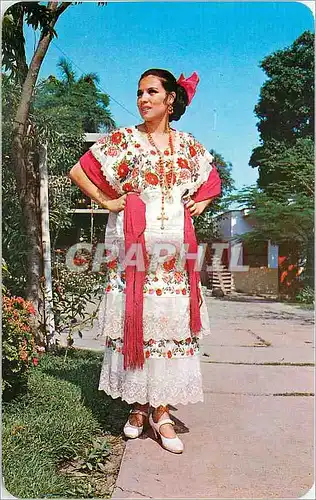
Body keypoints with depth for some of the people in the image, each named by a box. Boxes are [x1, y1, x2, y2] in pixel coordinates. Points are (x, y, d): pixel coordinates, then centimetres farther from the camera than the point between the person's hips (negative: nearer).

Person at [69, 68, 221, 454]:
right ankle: (138, 405, 17)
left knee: (171, 323, 1)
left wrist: (200, 204, 11)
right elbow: (78, 171, 5)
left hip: (174, 248, 3)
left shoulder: (189, 145, 13)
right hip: (132, 246, -2)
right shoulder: (122, 139, 5)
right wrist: (106, 201, -1)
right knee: (134, 322, -1)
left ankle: (161, 411, 13)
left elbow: (212, 181, 27)